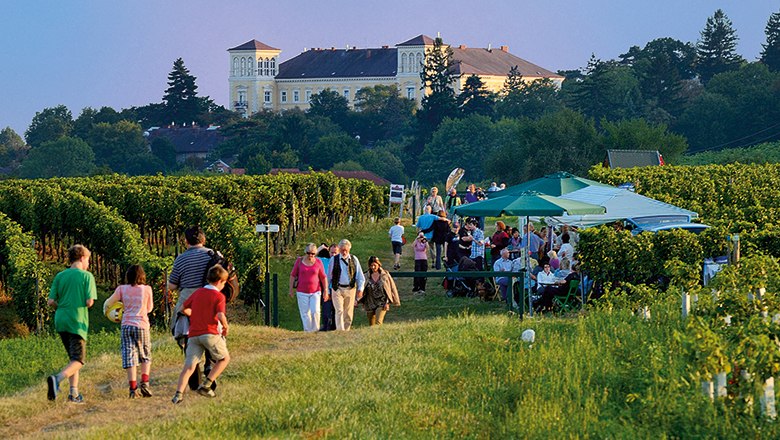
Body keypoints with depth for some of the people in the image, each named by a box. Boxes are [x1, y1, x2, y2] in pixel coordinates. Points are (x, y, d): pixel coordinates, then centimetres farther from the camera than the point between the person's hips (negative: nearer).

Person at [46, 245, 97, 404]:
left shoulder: (60, 276, 8)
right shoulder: (87, 276, -4)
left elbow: (51, 301, 2)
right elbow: (89, 302, -12)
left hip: (61, 320, 6)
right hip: (77, 322, -6)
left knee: (73, 357, 17)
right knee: (78, 360, -5)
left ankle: (74, 393, 10)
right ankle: (57, 379, -32)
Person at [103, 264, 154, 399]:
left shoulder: (122, 289, 0)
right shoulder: (147, 289, -2)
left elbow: (108, 303, 9)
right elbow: (149, 308, 10)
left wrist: (105, 311, 31)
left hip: (126, 325, 1)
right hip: (142, 325, -1)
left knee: (129, 357, 1)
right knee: (146, 356, 14)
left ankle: (133, 388, -5)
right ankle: (145, 383, -2)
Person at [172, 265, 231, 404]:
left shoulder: (197, 293, 16)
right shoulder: (219, 296, -1)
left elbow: (183, 309, 25)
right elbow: (221, 316, -15)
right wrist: (225, 327, 4)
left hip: (193, 334, 5)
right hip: (210, 333, -5)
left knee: (189, 366, -1)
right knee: (224, 358, 17)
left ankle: (179, 393, -22)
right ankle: (206, 386, 5)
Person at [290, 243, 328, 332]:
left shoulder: (318, 262, 1)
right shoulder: (299, 261, 1)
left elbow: (323, 277, 7)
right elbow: (293, 275, 7)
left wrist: (325, 290, 5)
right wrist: (291, 289, 5)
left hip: (315, 291, 0)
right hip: (302, 292, 0)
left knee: (315, 312, -11)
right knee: (305, 313, 0)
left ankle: (315, 330, 1)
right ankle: (308, 331, 6)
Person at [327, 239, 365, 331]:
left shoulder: (354, 260, 6)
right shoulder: (334, 260, 2)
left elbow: (360, 276, 9)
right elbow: (329, 276, 10)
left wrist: (360, 289, -2)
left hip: (350, 289, 2)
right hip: (337, 289, -2)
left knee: (348, 313, 6)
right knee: (339, 311, -14)